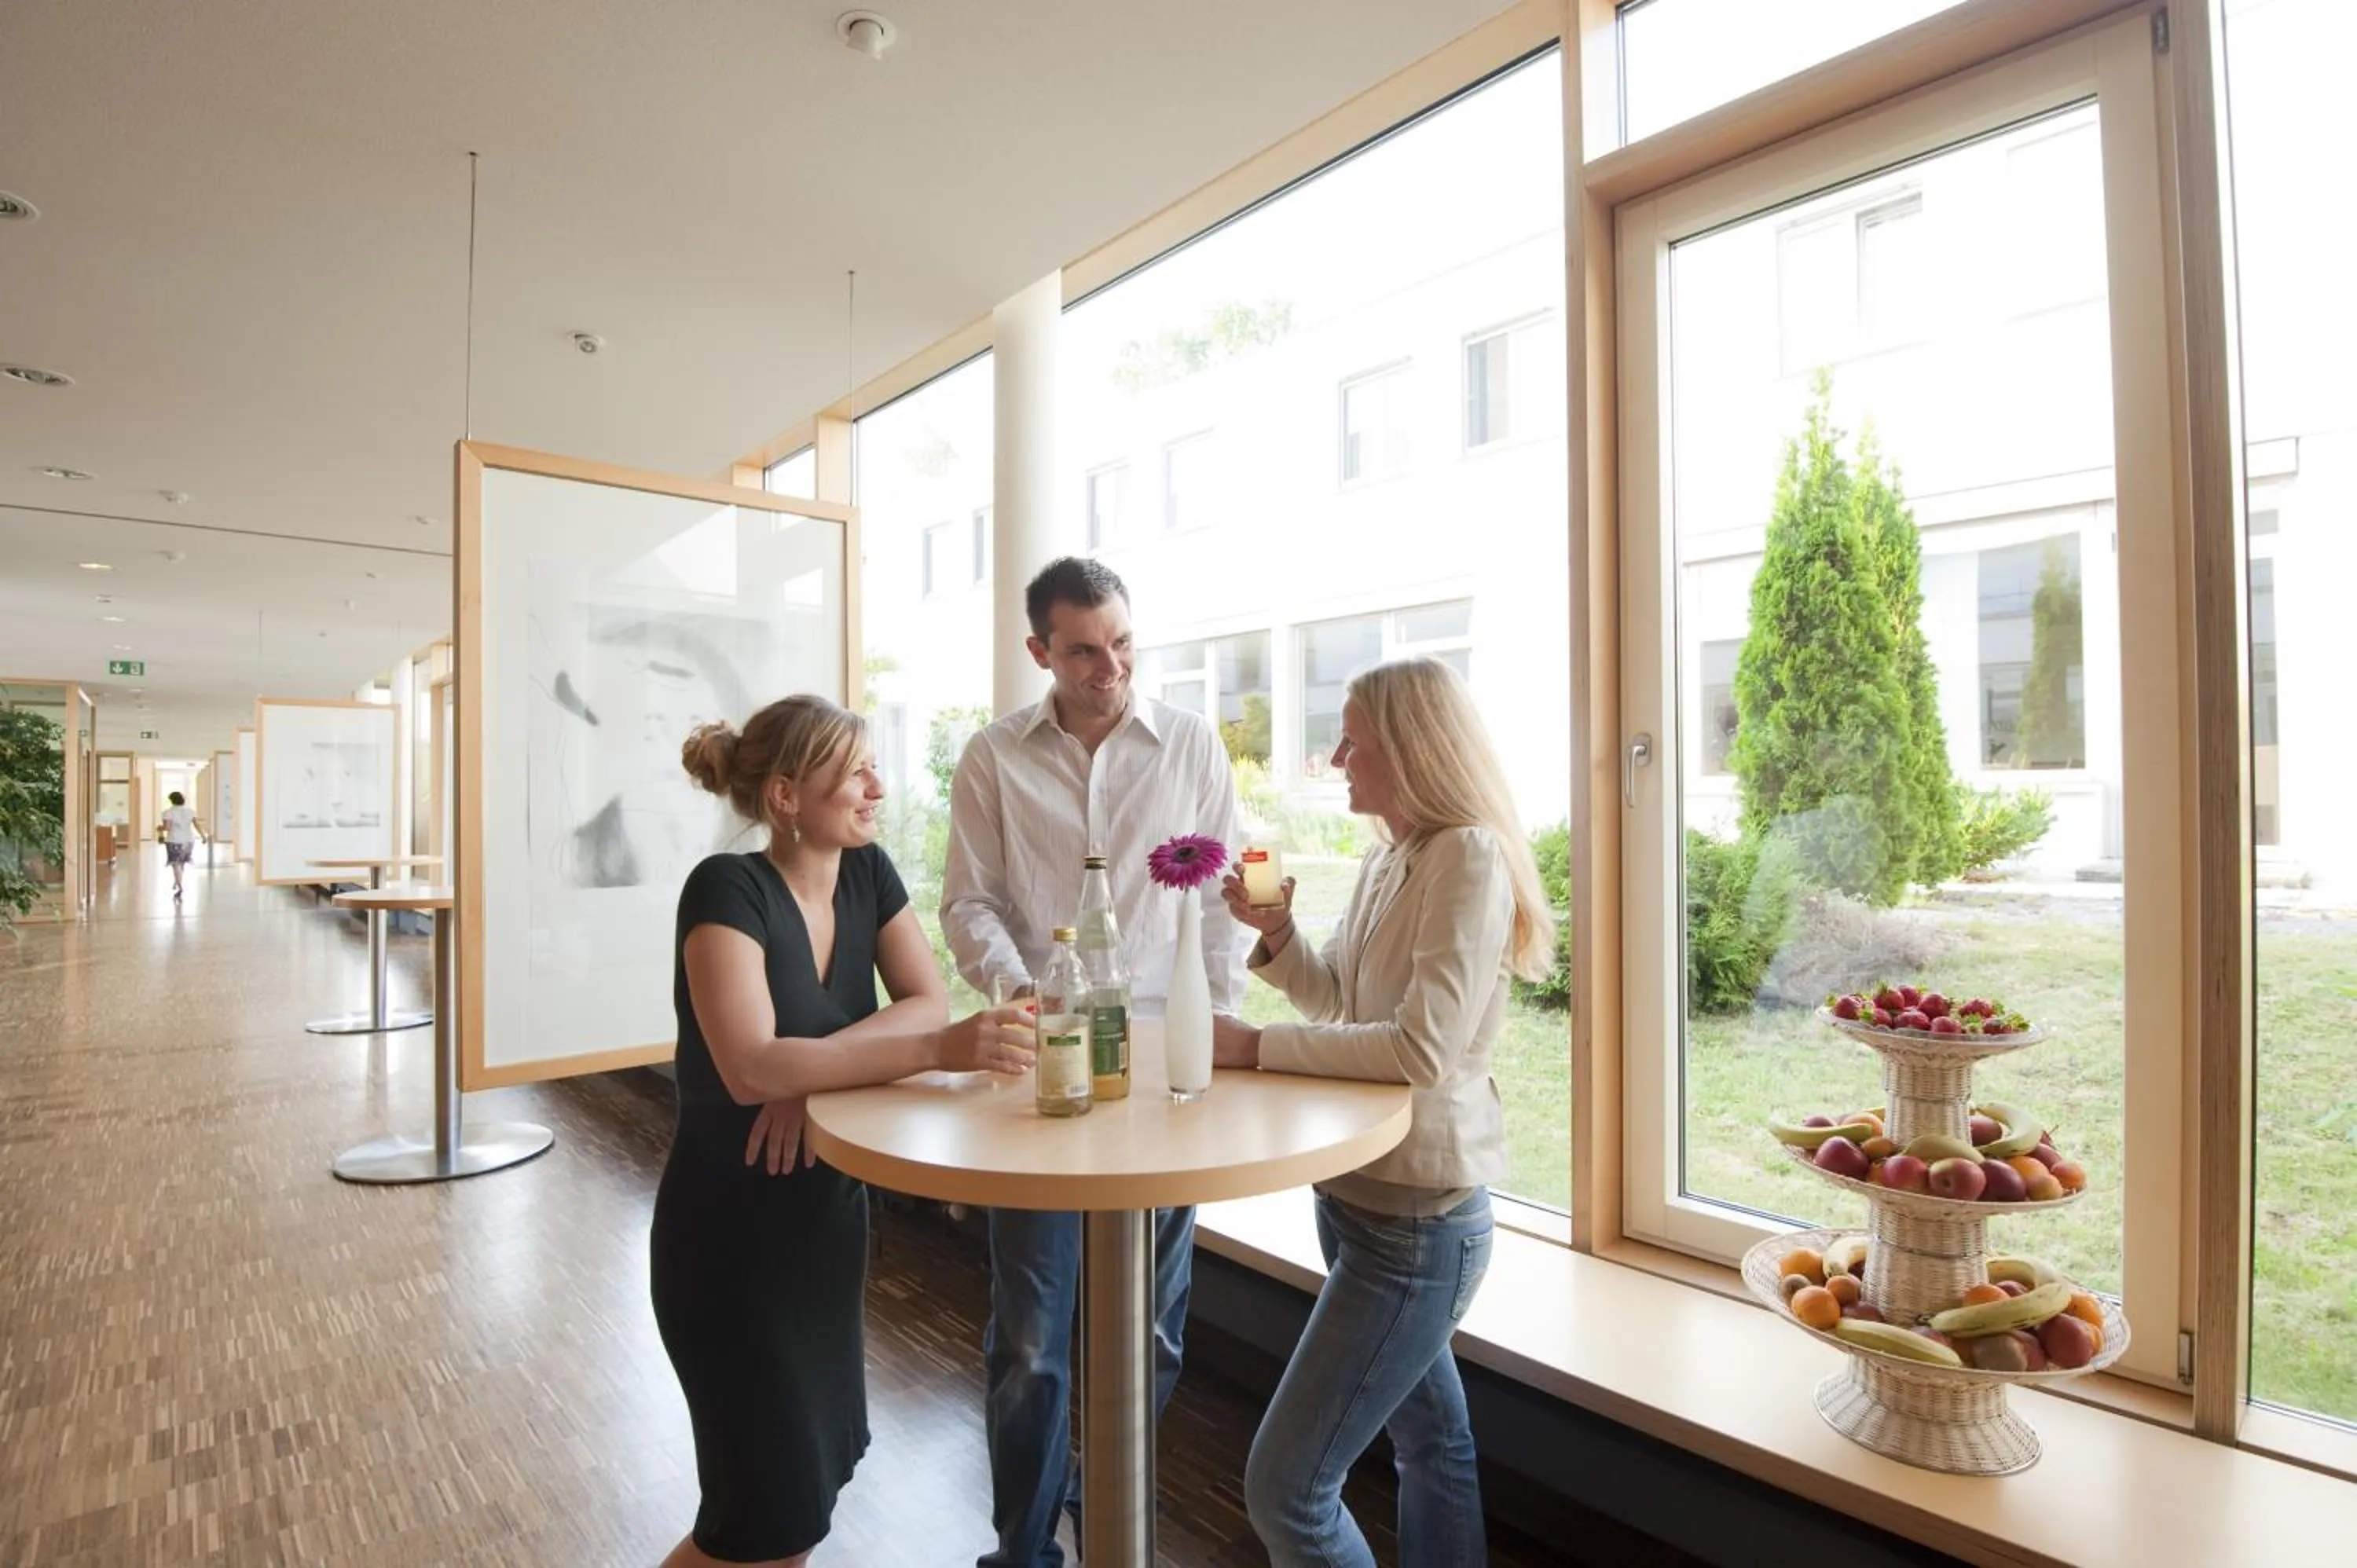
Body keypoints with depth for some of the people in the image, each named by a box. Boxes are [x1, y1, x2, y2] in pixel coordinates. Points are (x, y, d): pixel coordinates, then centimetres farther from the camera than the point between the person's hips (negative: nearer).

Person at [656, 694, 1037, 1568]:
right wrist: (941, 1050, -41)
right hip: (727, 1228, -6)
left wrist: (819, 1064, -23)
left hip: (829, 1209, 6)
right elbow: (750, 1068, -33)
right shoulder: (727, 889, -22)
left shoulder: (867, 873, -2)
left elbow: (928, 1001, -7)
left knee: (826, 1456, 17)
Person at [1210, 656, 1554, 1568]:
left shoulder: (1469, 857, -20)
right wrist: (1275, 933, -4)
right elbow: (1343, 1002, 13)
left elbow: (1423, 1051, -29)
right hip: (1362, 1193, 9)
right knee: (1430, 1439, 25)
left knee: (1284, 1488, -3)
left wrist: (1257, 1046, -24)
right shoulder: (1388, 858, 7)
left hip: (1417, 1216, -9)